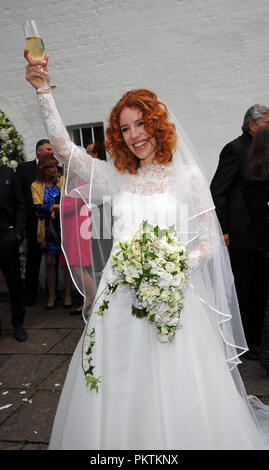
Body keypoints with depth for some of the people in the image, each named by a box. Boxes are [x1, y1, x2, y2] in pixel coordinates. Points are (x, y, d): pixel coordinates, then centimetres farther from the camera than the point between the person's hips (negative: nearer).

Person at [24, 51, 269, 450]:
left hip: (171, 297, -3)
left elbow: (209, 239, 0)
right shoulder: (116, 177, 8)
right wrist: (43, 89, -5)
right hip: (120, 296, 3)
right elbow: (63, 147, 1)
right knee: (118, 390, 11)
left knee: (174, 392, 5)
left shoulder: (186, 175, 0)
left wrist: (175, 268, -16)